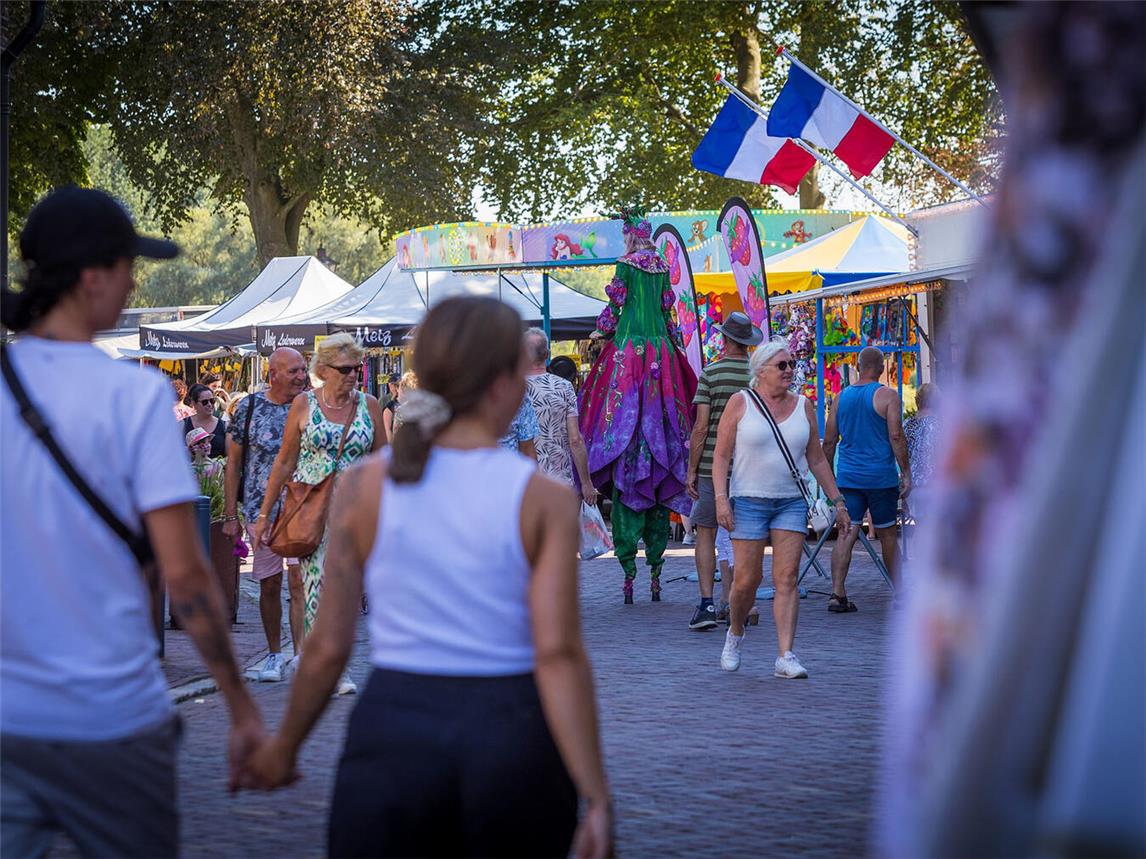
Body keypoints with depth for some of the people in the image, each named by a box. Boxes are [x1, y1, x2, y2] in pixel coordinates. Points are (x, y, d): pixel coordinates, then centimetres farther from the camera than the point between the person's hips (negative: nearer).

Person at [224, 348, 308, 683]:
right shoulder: (249, 407, 1)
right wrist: (230, 515, 1)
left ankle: (301, 655, -12)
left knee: (299, 579, -12)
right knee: (269, 584, 7)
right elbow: (234, 463, 5)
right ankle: (274, 655, 19)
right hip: (259, 507, 1)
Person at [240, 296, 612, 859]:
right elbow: (559, 655, -13)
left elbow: (328, 647, 1)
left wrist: (284, 745, 16)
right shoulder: (544, 501, -6)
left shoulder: (363, 486, -1)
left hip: (393, 733, 1)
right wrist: (595, 796, -11)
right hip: (513, 738, 0)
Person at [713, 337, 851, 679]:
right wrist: (721, 498, -14)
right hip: (748, 500, -3)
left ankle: (785, 657, -9)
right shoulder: (740, 404, -1)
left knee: (787, 579, -7)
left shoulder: (803, 406, 9)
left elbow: (817, 460, 15)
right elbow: (721, 456, -2)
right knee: (747, 578, -3)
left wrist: (837, 501, 12)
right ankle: (735, 633, 26)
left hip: (791, 502, 3)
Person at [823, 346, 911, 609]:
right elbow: (896, 437, -10)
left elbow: (829, 441, 10)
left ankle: (837, 593, -13)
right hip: (880, 478, -3)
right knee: (887, 534, 10)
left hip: (848, 477, 3)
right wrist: (906, 473, -5)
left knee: (846, 534, -1)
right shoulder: (887, 396, -5)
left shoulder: (841, 397, 8)